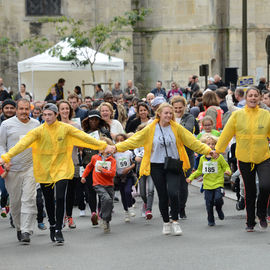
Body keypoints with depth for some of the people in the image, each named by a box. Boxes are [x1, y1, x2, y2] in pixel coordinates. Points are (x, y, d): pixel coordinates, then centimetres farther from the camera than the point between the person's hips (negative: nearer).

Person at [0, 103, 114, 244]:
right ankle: (52, 226, 33)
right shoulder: (39, 131, -8)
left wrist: (104, 146, -4)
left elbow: (84, 137, -2)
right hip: (44, 170, 1)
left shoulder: (66, 128, -4)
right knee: (49, 200, 10)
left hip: (62, 168, -1)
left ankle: (58, 230, -2)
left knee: (60, 198, -13)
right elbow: (23, 143, -17)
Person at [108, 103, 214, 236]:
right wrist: (116, 147, -13)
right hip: (157, 166, 1)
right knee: (163, 196, 4)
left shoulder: (176, 128, 0)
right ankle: (166, 223, 24)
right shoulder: (150, 129, -2)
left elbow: (192, 141, 2)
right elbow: (134, 140, -3)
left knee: (173, 193, -17)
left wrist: (207, 150, -5)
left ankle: (175, 221, 1)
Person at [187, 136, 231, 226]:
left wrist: (228, 171, -15)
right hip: (207, 184, 3)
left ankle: (219, 209, 15)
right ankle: (211, 221, 17)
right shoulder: (202, 158, 11)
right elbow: (199, 171, 22)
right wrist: (191, 177, 16)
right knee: (209, 203, 1)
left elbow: (226, 166, 6)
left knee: (218, 199, -20)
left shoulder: (219, 157, 0)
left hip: (218, 184, -3)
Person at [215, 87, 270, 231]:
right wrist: (217, 150, 2)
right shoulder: (237, 115, 0)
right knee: (249, 191, 8)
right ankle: (250, 222, 22)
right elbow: (226, 133, 3)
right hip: (244, 158, 0)